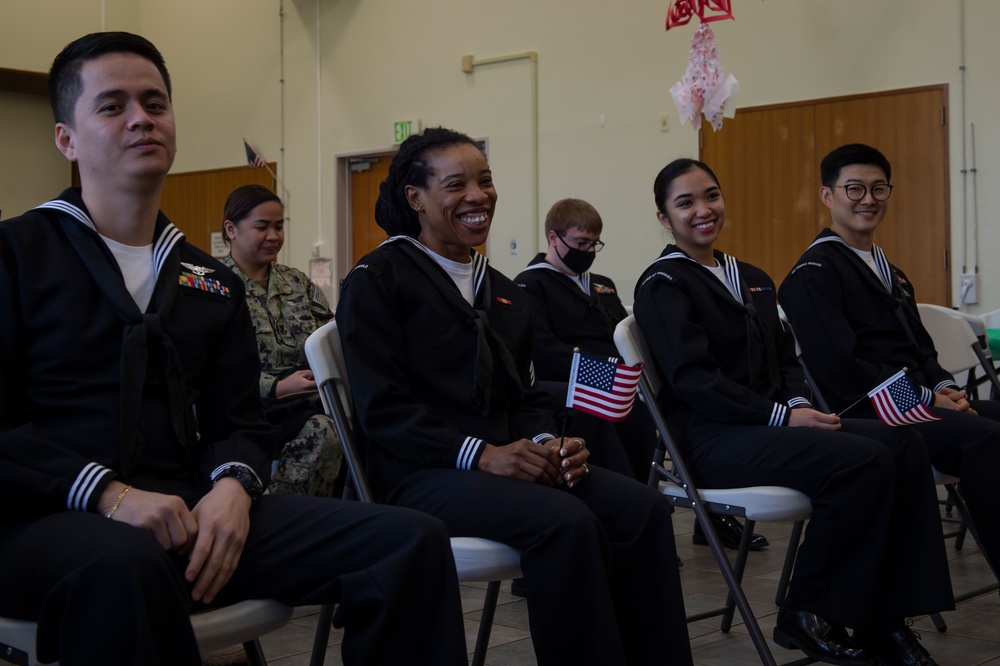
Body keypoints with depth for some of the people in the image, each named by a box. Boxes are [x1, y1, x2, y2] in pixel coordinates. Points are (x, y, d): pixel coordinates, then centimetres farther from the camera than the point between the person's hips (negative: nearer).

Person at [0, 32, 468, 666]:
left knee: (413, 540, -16)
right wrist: (107, 493, -19)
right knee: (124, 563, -44)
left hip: (190, 512, 5)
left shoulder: (214, 283, 21)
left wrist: (232, 485, -7)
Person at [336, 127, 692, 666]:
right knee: (566, 522, -32)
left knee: (644, 509, -19)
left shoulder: (504, 292, 19)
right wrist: (480, 455, -22)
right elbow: (381, 409, -11)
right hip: (422, 474, -6)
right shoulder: (377, 279, -2)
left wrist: (546, 443, -6)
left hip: (509, 460, 7)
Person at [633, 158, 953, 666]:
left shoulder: (752, 280, 21)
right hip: (714, 438, -7)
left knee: (904, 447, -16)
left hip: (770, 422, 7)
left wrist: (798, 404, -5)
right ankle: (805, 615, -12)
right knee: (865, 462, -27)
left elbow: (784, 358, 19)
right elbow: (692, 379, -13)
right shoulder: (663, 285, -3)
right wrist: (782, 415, -17)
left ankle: (883, 620, -13)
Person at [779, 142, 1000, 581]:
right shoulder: (813, 273, -5)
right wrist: (927, 399, -12)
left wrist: (945, 387, 2)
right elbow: (841, 367, -14)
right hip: (866, 413, -9)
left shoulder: (888, 272, 24)